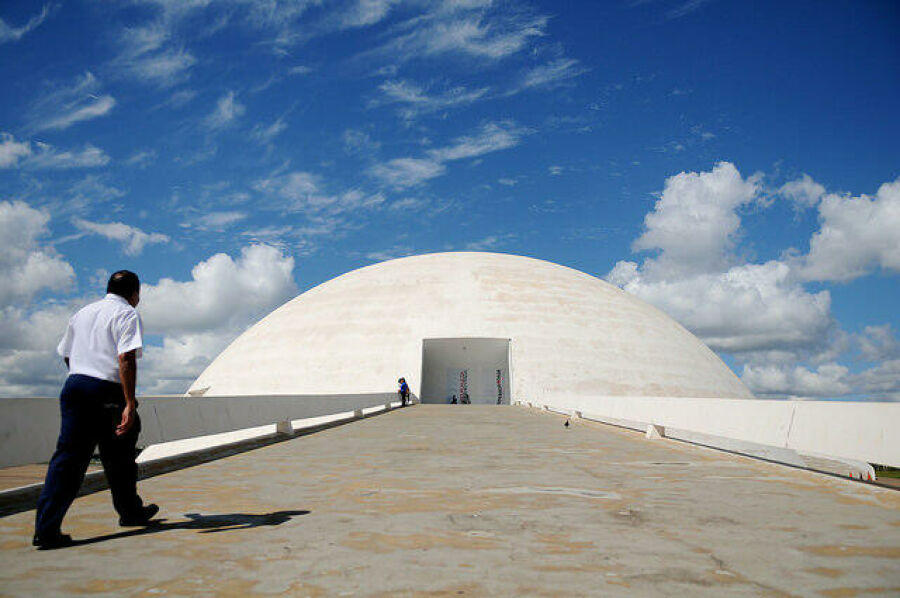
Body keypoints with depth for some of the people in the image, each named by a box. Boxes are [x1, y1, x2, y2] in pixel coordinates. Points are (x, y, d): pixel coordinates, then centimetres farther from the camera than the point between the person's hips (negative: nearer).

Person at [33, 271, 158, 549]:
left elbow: (67, 356, 24)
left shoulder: (82, 313, 18)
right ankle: (130, 512, 28)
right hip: (107, 392, -6)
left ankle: (46, 527, -5)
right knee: (118, 458, 10)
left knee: (68, 456, 3)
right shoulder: (127, 314, -5)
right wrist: (130, 404, -22)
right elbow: (126, 359, -18)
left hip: (74, 384, 6)